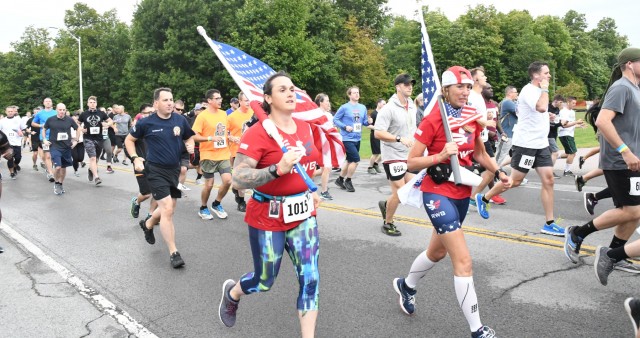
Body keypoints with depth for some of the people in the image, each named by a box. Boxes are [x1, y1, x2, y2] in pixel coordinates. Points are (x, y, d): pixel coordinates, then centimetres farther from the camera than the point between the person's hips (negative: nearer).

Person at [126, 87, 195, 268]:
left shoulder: (180, 120, -1)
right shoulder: (146, 123, -9)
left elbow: (189, 137, 15)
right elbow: (129, 140, 5)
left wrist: (190, 145, -8)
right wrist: (135, 158, -9)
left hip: (174, 169, 5)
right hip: (156, 170, -5)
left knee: (168, 208, 19)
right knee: (167, 209, -13)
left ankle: (148, 224, 51)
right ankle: (173, 253, -5)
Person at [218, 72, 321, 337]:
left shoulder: (304, 127, 3)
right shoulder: (258, 133, -18)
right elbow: (238, 180, -25)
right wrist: (278, 169, -35)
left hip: (303, 214, 5)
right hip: (268, 218, -5)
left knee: (310, 278, 1)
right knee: (264, 281, 13)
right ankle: (231, 293, 48)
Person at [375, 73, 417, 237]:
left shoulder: (412, 106, 8)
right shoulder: (389, 108, -17)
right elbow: (378, 133, -22)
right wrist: (400, 139, -28)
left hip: (409, 156, 8)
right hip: (393, 156, -8)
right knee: (399, 192, -3)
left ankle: (385, 204, 32)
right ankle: (388, 224, 18)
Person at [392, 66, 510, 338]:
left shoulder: (473, 116, 3)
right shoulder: (433, 119, -15)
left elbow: (479, 153, 18)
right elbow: (412, 163, -14)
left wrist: (498, 172, 3)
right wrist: (441, 156, -27)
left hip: (462, 193, 7)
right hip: (438, 193, -7)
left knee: (438, 251, 23)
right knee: (463, 260, -12)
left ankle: (406, 286, 49)